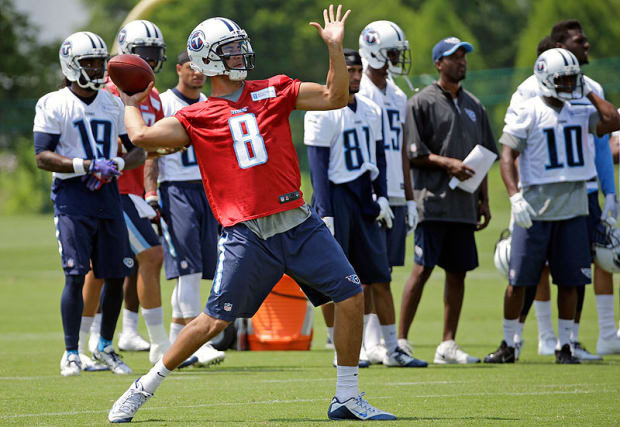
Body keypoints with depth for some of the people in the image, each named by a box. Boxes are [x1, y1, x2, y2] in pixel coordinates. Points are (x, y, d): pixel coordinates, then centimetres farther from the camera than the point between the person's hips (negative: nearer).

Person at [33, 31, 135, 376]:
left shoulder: (114, 105, 11)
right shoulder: (54, 105, -3)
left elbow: (138, 150, 15)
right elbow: (42, 157, -9)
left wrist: (114, 166, -6)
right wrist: (87, 166, -19)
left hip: (108, 193, 5)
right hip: (72, 195, -5)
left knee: (116, 275, 4)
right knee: (75, 275, -12)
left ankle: (106, 348, 21)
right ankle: (71, 354, -3)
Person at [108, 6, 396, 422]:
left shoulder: (273, 92, 10)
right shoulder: (198, 117, 2)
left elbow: (334, 97, 7)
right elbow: (142, 136, -7)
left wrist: (335, 47, -4)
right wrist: (131, 103, 11)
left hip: (298, 223, 3)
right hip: (248, 235, -3)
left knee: (351, 297, -4)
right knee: (215, 321, -5)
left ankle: (347, 399, 9)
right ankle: (144, 388, 12)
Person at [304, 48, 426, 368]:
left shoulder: (370, 110, 12)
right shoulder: (323, 112, -10)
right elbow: (318, 165, -12)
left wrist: (382, 196, 6)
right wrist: (325, 212, -16)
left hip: (363, 196, 7)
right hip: (337, 194, -7)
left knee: (379, 276, 6)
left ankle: (392, 350, 10)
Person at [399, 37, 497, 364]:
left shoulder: (473, 106, 18)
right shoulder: (422, 102, -2)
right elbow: (413, 153, -7)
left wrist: (483, 200, 14)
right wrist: (447, 163, -17)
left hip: (464, 205, 6)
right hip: (433, 200, -6)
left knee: (458, 272, 6)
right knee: (422, 269, -10)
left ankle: (448, 345, 12)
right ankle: (401, 340, -7)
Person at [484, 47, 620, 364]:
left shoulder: (579, 113, 10)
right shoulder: (529, 113, -4)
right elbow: (507, 156, -7)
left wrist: (588, 93, 2)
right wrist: (515, 197, -18)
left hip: (573, 209, 4)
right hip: (536, 210, -4)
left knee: (570, 280, 3)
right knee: (518, 279, -1)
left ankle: (564, 345, 12)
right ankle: (508, 344, 11)